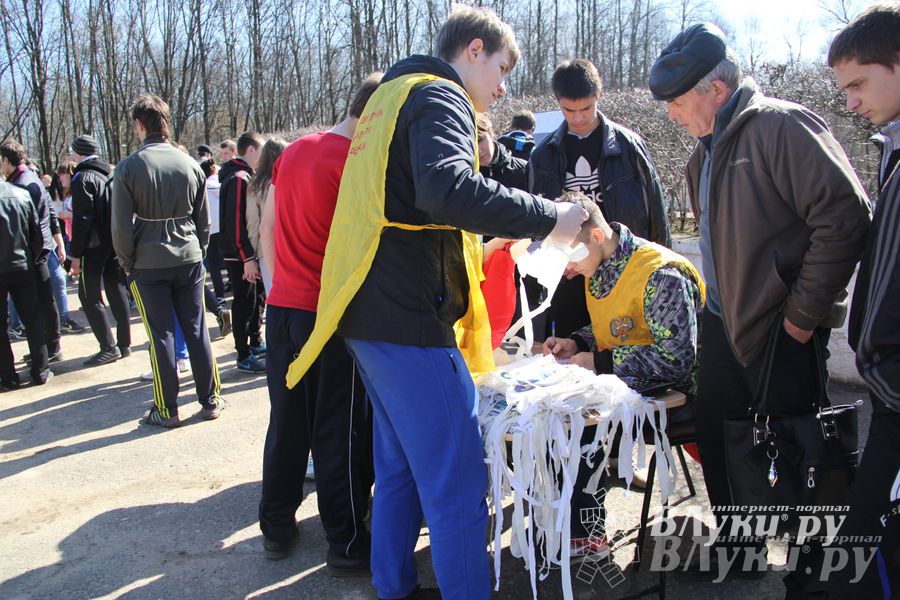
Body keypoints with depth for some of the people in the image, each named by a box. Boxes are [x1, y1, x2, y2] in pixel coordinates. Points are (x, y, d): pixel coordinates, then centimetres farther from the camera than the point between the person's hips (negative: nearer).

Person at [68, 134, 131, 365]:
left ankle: (109, 347, -3)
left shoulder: (83, 178, -11)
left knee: (89, 297, 0)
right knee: (117, 293, 11)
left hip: (95, 245, -7)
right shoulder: (109, 174, 12)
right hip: (114, 242, 7)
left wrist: (76, 254, -14)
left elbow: (82, 219, -16)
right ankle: (124, 344, 15)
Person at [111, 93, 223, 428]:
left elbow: (121, 227, -8)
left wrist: (128, 263, 5)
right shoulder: (190, 165, 2)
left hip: (149, 265, -3)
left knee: (161, 334, 4)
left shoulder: (128, 168, -8)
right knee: (196, 331, 9)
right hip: (189, 259, 3)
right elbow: (204, 221, 6)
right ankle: (210, 401, 16)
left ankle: (167, 410, 12)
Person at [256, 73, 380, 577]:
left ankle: (277, 526, 30)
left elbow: (267, 227, 14)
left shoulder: (294, 151, 9)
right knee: (341, 433, 4)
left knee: (287, 422, 17)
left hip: (283, 308, 7)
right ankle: (348, 544, 16)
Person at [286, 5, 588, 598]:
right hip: (411, 320, -11)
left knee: (401, 466, 21)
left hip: (372, 313, 11)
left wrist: (475, 240, 25)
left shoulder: (394, 95, 23)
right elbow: (445, 187, -29)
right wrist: (548, 216, -23)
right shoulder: (441, 96, -7)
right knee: (458, 486, -3)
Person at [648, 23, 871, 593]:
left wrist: (804, 313, -18)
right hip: (723, 322, 9)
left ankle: (809, 572, 23)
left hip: (780, 330, -9)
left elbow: (846, 216, -21)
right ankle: (739, 550, 35)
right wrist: (719, 302, 16)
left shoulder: (782, 126, -14)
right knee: (716, 437, 15)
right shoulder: (706, 151, 14)